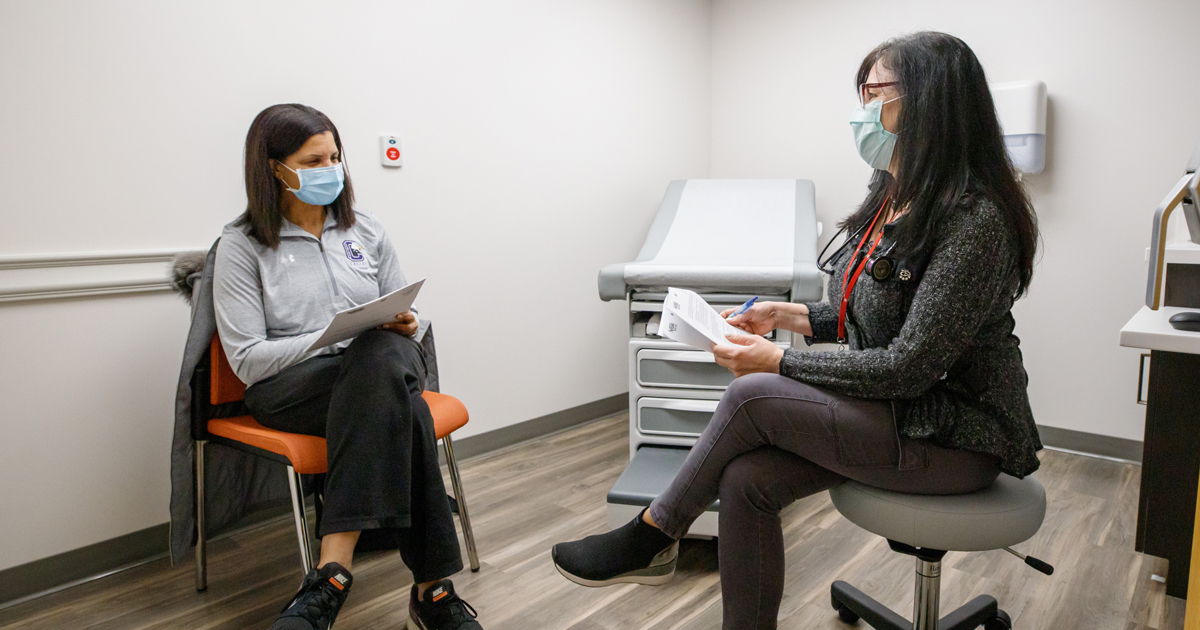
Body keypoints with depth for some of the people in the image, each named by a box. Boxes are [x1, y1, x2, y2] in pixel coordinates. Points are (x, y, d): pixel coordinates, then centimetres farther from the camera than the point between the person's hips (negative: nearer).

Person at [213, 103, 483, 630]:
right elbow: (248, 360, -4)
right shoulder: (242, 246, 4)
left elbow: (402, 320, 20)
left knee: (386, 351, -37)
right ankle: (432, 587, -31)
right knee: (401, 411, -36)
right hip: (288, 388, -3)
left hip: (383, 365, 3)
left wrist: (402, 326, -6)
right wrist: (341, 335, -14)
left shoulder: (366, 230, 16)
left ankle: (332, 574, -35)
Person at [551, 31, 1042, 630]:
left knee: (752, 396, -22)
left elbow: (908, 366, -24)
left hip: (956, 437, -7)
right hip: (892, 411, 8)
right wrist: (789, 314, 4)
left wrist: (780, 363, -19)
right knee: (746, 479, -13)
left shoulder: (974, 219, -21)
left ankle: (650, 539, 0)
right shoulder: (890, 197, 7)